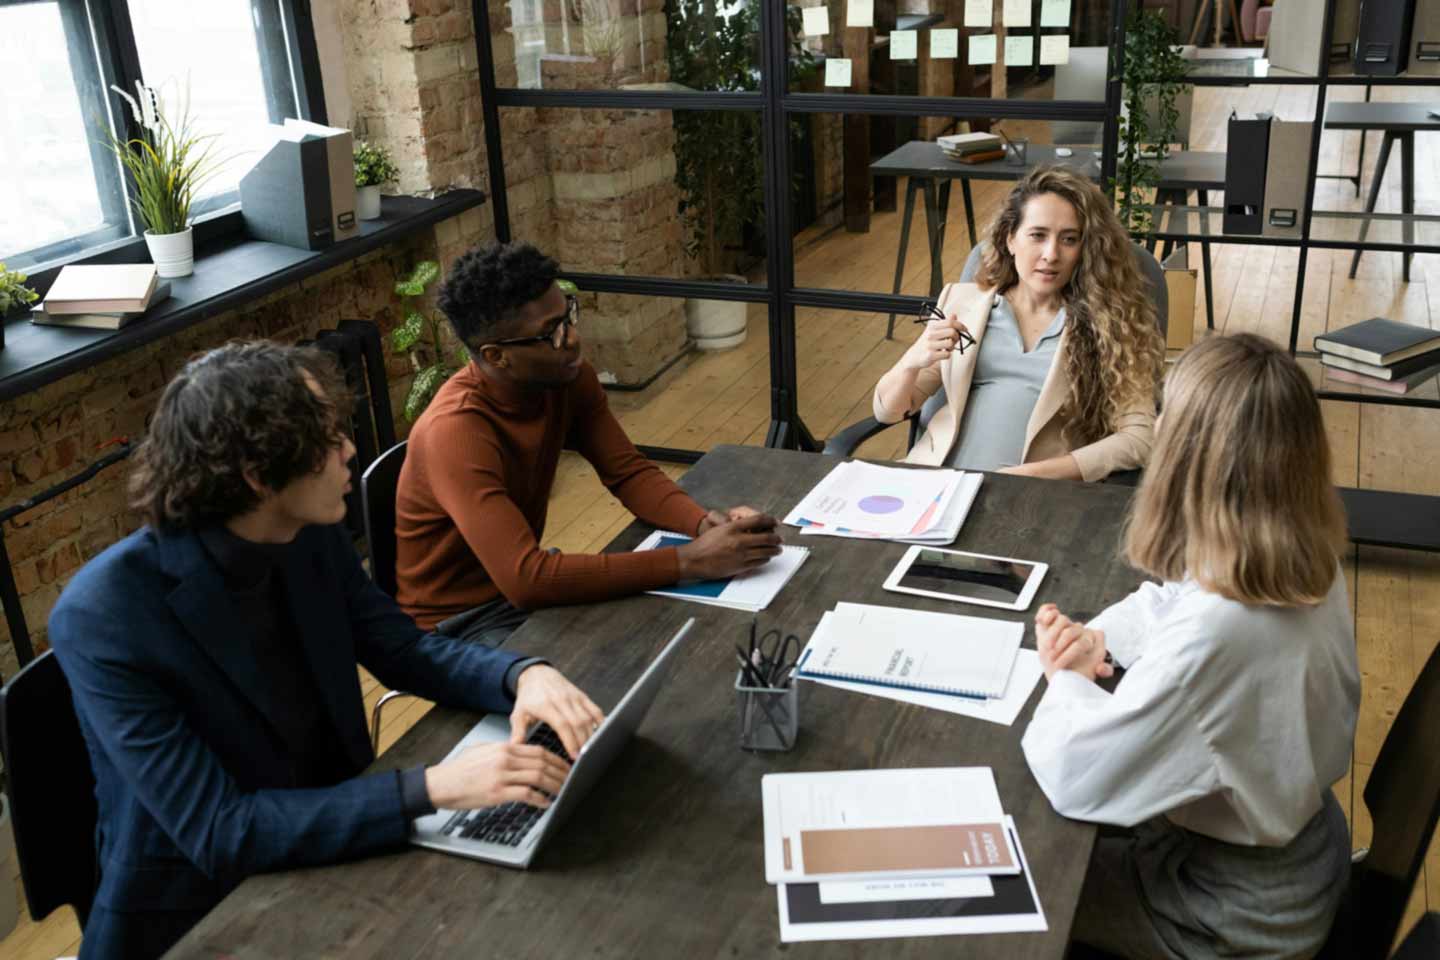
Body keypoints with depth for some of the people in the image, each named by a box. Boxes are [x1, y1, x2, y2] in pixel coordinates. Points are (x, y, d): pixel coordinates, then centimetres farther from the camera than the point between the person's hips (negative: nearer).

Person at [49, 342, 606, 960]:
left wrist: (525, 675, -17)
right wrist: (433, 788, -34)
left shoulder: (312, 536, -8)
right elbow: (216, 831, -27)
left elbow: (404, 650, 3)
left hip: (332, 845, 6)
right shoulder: (103, 617, -26)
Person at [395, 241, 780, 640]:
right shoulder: (454, 431, -31)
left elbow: (631, 473, -3)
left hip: (523, 585, 7)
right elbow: (526, 578, -38)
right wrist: (688, 561, -37)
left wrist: (706, 523, -24)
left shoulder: (568, 377, -9)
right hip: (457, 624, -7)